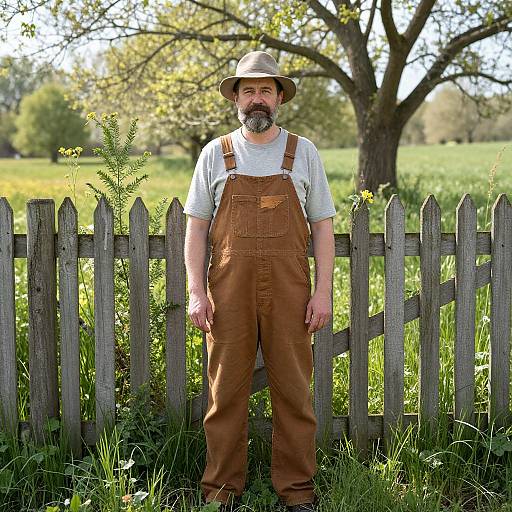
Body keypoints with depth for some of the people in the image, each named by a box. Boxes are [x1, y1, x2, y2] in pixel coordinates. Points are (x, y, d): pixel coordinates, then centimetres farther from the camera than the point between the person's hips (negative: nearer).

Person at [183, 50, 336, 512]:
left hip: (288, 292, 0)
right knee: (226, 392, 4)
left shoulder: (303, 152, 7)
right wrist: (196, 292, -3)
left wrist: (323, 291, -2)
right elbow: (196, 227, 7)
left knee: (293, 392, 4)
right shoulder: (215, 154, 7)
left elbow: (323, 226, 6)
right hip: (229, 293, 0)